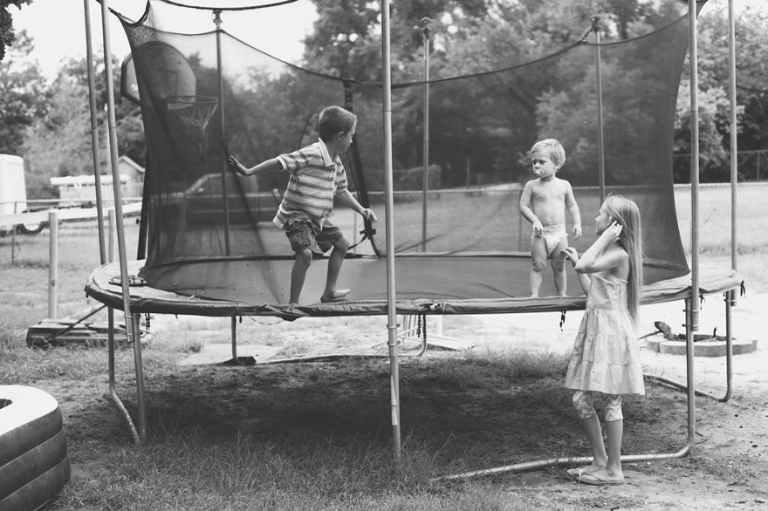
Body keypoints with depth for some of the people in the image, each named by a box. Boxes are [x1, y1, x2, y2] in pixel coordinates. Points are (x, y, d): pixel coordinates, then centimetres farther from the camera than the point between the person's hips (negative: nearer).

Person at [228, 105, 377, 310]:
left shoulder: (337, 164, 6)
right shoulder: (310, 155, -22)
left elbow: (341, 191, 19)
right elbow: (279, 162, -22)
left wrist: (361, 210, 13)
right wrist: (248, 172, -26)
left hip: (317, 218, 10)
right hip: (297, 216, -10)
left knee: (342, 243, 21)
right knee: (305, 253, -30)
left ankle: (329, 291, 34)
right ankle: (293, 304, -17)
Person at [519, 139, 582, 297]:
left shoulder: (564, 185, 3)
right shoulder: (532, 185, -2)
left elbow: (572, 206, 10)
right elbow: (523, 206, -4)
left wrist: (577, 223, -2)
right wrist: (535, 220, -19)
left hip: (559, 232, 2)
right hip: (540, 234, -1)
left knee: (559, 267, 9)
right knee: (537, 266, -2)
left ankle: (562, 294, 18)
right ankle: (534, 295, 1)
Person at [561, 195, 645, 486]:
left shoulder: (620, 255, -15)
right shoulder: (606, 253, 14)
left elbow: (584, 267, -29)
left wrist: (605, 238, -21)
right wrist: (575, 260, 25)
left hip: (611, 329, -9)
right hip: (594, 327, 9)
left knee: (611, 401, -2)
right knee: (581, 399, 10)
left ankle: (613, 469, 7)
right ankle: (600, 461, 20)